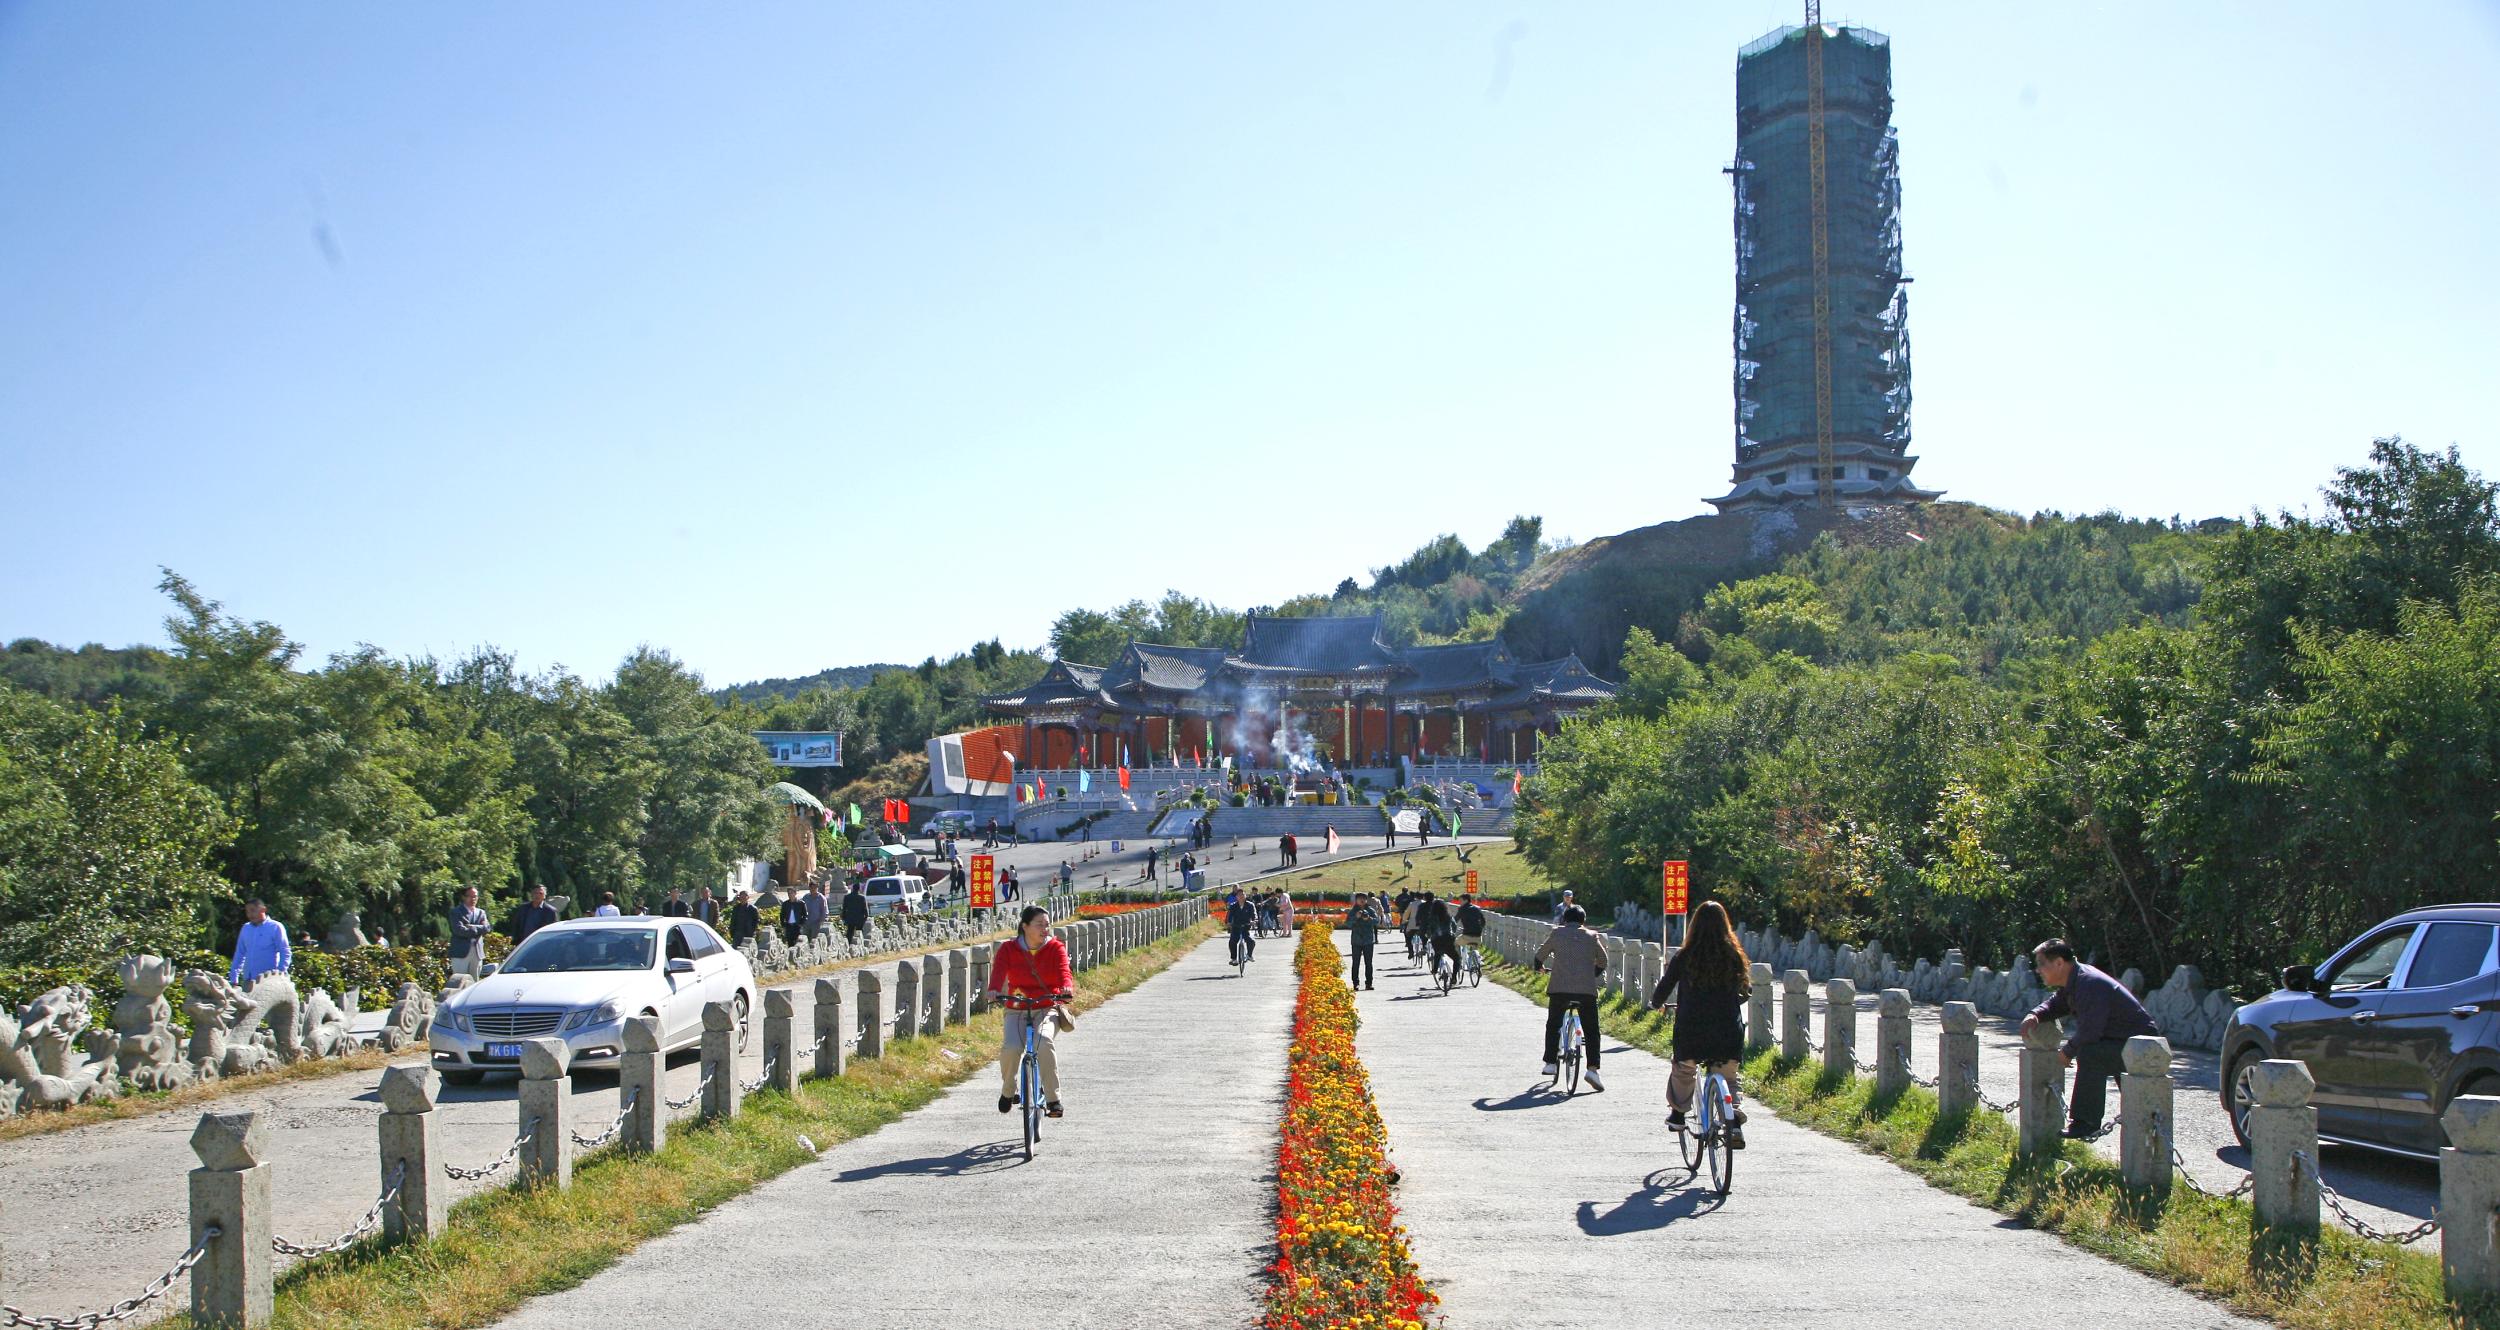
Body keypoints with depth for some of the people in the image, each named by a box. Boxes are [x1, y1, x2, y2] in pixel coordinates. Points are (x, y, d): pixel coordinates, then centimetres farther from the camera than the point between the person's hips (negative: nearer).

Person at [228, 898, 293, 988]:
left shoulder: (275, 927, -2)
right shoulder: (245, 928, 14)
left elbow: (285, 953, -4)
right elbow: (239, 954, 19)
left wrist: (279, 975, -15)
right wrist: (234, 979, 13)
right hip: (247, 980, 5)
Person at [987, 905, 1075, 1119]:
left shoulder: (1056, 948, 0)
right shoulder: (1008, 949, 0)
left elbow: (1064, 972, -17)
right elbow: (999, 970, -18)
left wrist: (1067, 988, -41)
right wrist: (994, 991, -40)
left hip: (1048, 1008, -1)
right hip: (1017, 1009, 1)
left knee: (1043, 1043, -32)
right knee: (1010, 1048, -26)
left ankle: (1053, 1099, -22)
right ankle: (1007, 1092, 5)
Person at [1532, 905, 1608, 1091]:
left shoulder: (1557, 933, 10)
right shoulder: (1591, 936, 11)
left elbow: (1541, 955, 22)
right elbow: (1602, 961, 20)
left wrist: (1538, 967, 44)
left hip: (1559, 987, 0)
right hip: (1587, 989, 0)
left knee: (1553, 1025, 19)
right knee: (1591, 1030, 8)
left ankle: (1551, 1062, 13)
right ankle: (1592, 1068, -5)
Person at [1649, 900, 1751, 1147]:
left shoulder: (1684, 957, -7)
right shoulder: (1734, 956, -1)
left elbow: (1662, 991, 1)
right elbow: (1746, 991, 11)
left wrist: (1657, 1002, 24)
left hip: (1691, 1030, -1)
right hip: (1728, 1030, 1)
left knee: (1683, 1071, 24)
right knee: (1727, 1078, 14)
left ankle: (1677, 1114, 37)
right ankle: (1734, 1123, -5)